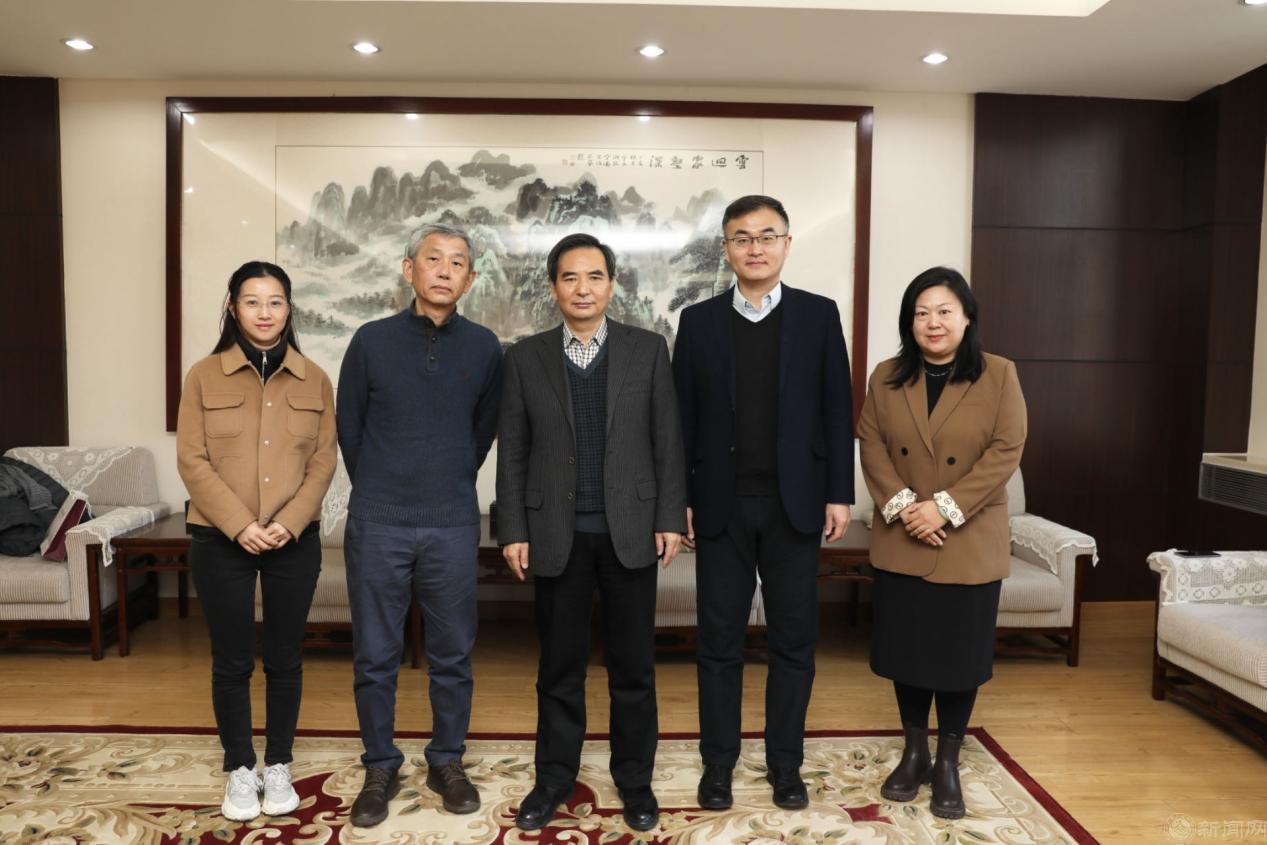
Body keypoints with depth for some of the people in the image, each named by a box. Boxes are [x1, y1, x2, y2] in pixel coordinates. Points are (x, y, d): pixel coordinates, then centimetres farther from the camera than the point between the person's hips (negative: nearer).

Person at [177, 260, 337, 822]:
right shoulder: (204, 376, 0)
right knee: (231, 661, 8)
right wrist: (240, 525, -14)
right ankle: (240, 769, 25)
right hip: (221, 541, -1)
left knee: (285, 658, 10)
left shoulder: (314, 380, 4)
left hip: (295, 542, 1)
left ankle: (278, 766, 26)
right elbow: (192, 461, -5)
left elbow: (323, 461, 0)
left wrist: (288, 523, -12)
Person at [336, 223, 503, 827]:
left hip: (452, 526, 1)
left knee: (452, 654, 10)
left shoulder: (483, 347, 2)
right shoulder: (371, 341, -1)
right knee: (375, 657, 8)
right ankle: (380, 768, 26)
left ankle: (446, 762, 28)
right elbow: (349, 426, 8)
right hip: (377, 525, 0)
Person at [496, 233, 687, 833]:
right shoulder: (526, 357, 3)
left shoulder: (648, 349, 2)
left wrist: (670, 518, -4)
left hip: (630, 528, 0)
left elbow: (667, 440, 1)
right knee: (560, 666, 12)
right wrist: (513, 530, -2)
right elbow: (512, 451, 3)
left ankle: (635, 779, 27)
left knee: (633, 665, 10)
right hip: (558, 534, 0)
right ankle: (553, 779, 28)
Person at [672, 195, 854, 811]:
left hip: (794, 503, 0)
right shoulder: (699, 320, 4)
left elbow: (837, 410, 2)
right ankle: (718, 763, 22)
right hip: (721, 504, 0)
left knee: (793, 640, 8)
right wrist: (677, 499, 0)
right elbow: (683, 416, 3)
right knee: (719, 640, 8)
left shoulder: (819, 315, 3)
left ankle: (785, 763, 24)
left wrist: (839, 494, -3)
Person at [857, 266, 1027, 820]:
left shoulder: (999, 376, -4)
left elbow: (1006, 450, -10)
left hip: (970, 545, -2)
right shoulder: (887, 378, 4)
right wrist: (900, 504, -15)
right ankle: (914, 752, 29)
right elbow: (872, 445, 0)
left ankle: (948, 763, 24)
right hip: (900, 543, 2)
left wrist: (946, 507, -18)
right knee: (906, 648, 10)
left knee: (960, 652, 7)